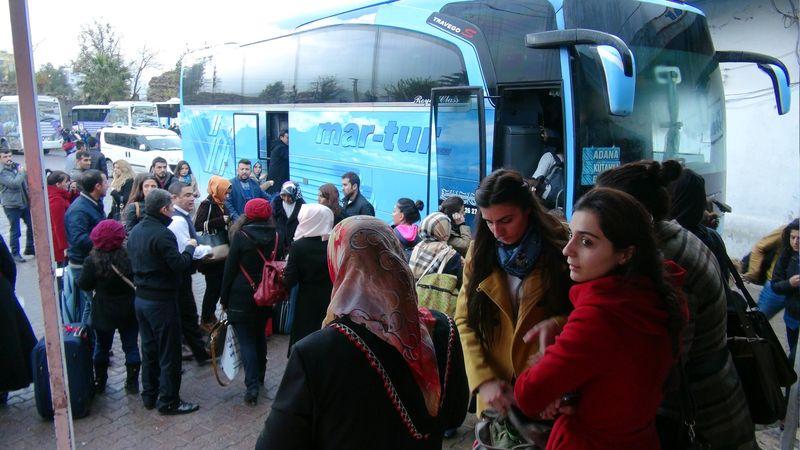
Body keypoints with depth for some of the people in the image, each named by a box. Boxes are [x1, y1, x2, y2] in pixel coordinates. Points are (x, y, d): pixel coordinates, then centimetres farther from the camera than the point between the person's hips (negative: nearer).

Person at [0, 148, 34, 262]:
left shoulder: (16, 166, 5)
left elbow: (26, 181, 18)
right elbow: (14, 183, -26)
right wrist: (21, 172, -14)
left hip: (25, 202, 6)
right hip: (12, 205, -6)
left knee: (31, 226, 14)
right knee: (15, 231, 2)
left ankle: (30, 248, 31)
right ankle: (15, 253, 16)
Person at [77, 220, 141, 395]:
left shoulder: (92, 261, -17)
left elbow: (84, 285, -5)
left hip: (104, 313, 0)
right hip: (129, 312, 0)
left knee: (101, 347, 18)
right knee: (131, 347, 11)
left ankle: (99, 382, 31)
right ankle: (132, 383, 18)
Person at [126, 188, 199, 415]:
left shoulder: (135, 231, 6)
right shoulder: (162, 234, -22)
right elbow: (181, 265, -24)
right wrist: (190, 247, -7)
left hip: (141, 298, 9)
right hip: (162, 300, -8)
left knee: (149, 349, 19)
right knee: (169, 353, 4)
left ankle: (149, 395, 31)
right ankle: (169, 401, 13)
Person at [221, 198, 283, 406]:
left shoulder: (241, 236, -13)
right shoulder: (276, 237, -1)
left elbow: (230, 269, -8)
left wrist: (224, 298, 1)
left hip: (242, 297, -4)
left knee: (246, 340, 0)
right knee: (260, 336, 21)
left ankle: (252, 386, -7)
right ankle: (259, 377, 34)